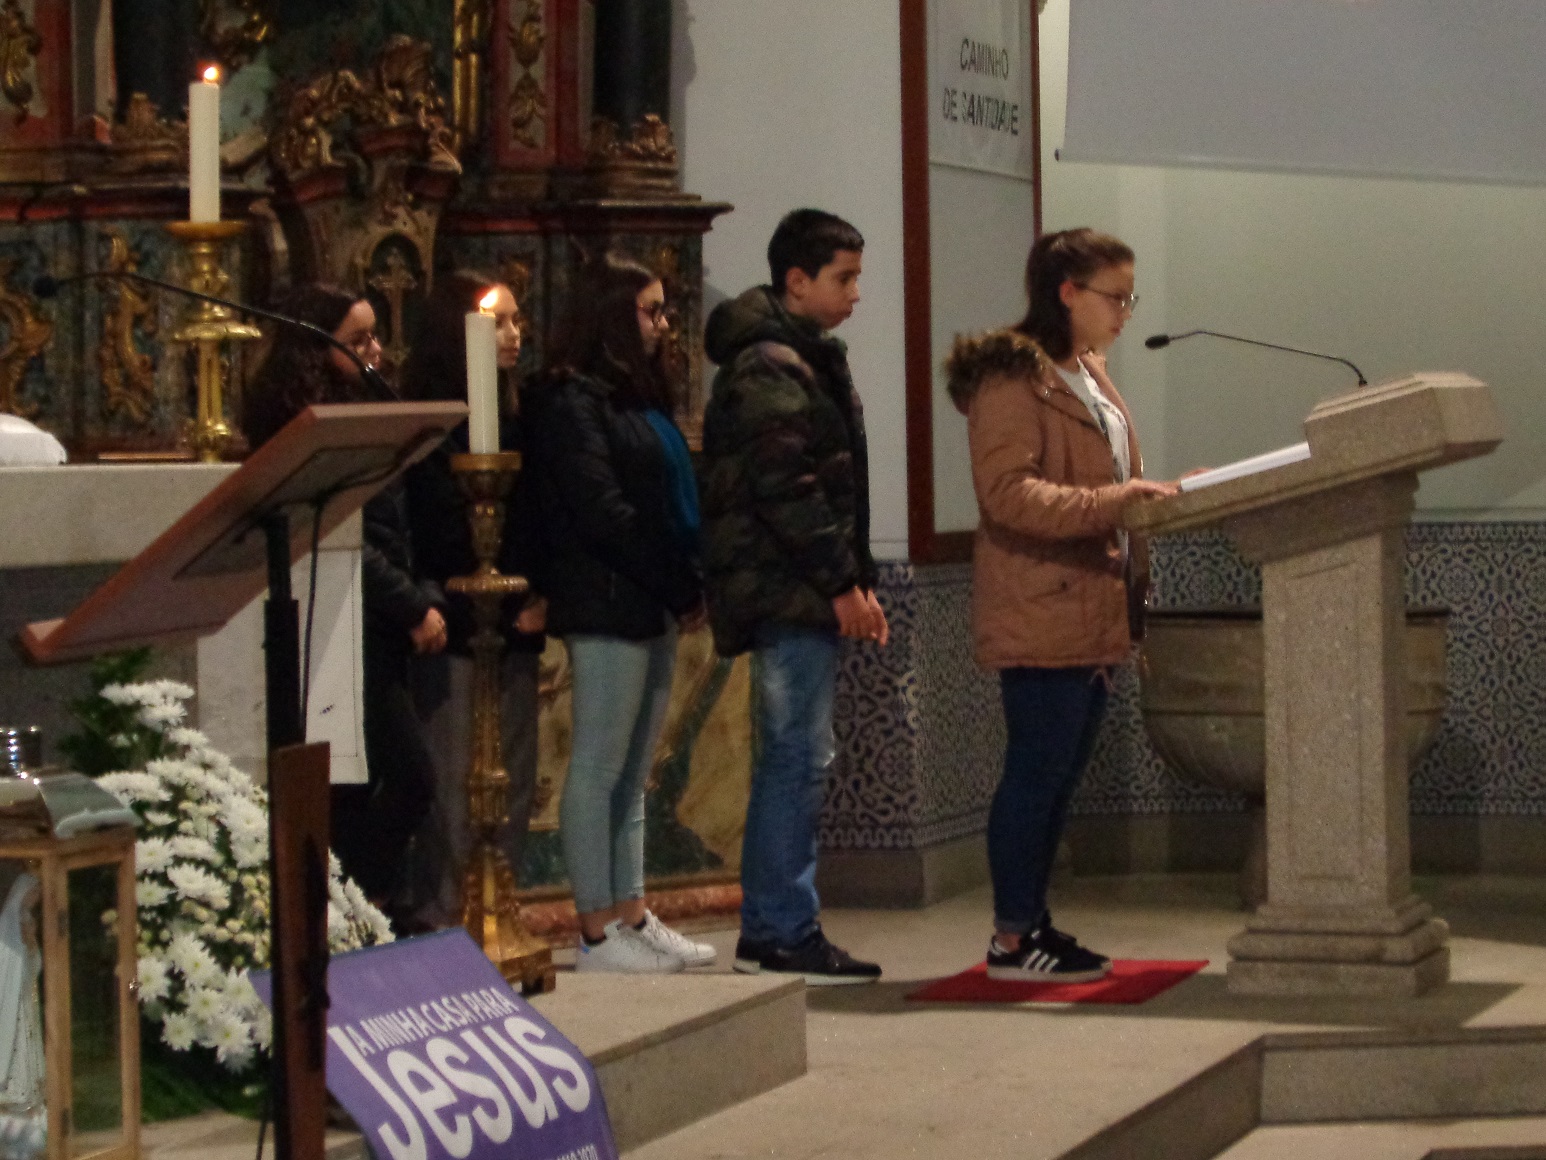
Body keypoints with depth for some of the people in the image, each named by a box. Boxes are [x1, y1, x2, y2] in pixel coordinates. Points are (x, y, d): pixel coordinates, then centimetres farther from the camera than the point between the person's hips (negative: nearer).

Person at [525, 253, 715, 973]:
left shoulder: (635, 396, 20)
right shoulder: (572, 400, -9)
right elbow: (602, 511, -16)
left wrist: (685, 589, 5)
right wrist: (682, 590, -12)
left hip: (651, 610, 9)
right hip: (607, 607, -9)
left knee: (632, 774, 11)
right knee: (599, 770, -6)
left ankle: (632, 919, 15)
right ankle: (598, 933, -4)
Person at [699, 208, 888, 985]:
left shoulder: (806, 360, 20)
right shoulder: (768, 368, -13)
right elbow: (785, 490, -20)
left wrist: (855, 584, 17)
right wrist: (843, 585, -16)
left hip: (806, 595, 11)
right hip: (789, 595, -11)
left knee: (792, 759, 12)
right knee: (799, 756, -8)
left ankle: (770, 931, 17)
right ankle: (783, 934, -5)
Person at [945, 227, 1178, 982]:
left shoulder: (1090, 379, 20)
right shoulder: (1011, 380, -12)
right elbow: (1009, 493, -23)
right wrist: (1114, 499, -27)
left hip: (1093, 614, 10)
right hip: (1041, 615, -10)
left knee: (1058, 776, 12)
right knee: (1037, 772, -6)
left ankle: (1029, 925, 19)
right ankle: (1012, 940, 0)